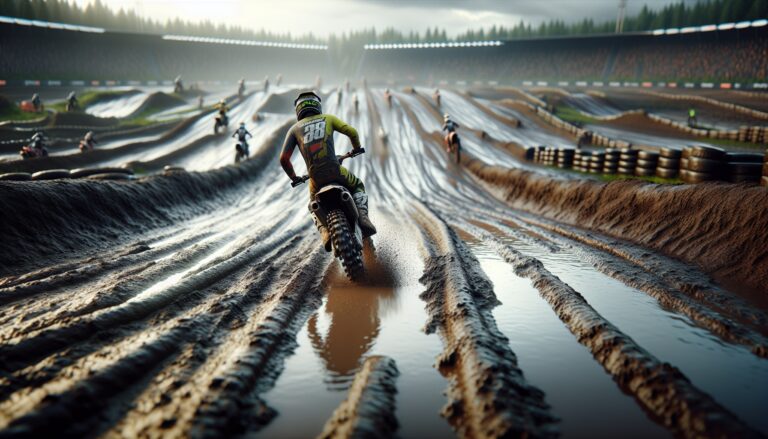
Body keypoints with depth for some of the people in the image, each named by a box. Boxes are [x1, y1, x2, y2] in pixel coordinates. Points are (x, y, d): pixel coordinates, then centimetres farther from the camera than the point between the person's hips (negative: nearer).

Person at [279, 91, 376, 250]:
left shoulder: (294, 128, 18)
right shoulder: (328, 118, 17)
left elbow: (284, 158, 9)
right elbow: (352, 132, 6)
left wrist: (294, 177, 27)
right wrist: (357, 148, 28)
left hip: (315, 177, 1)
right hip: (335, 170, -1)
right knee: (358, 186, 30)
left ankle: (325, 231, 0)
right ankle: (363, 217, 3)